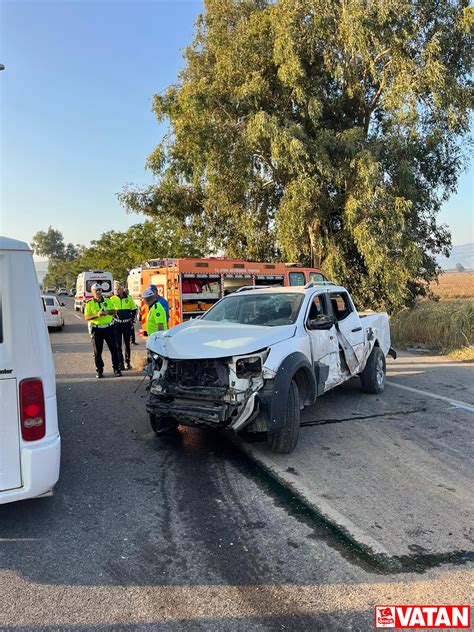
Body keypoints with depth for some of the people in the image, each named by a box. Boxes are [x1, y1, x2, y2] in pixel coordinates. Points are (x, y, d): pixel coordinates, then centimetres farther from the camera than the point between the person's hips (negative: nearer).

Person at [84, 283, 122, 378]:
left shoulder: (108, 301, 6)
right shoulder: (89, 303, -2)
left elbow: (113, 311, 7)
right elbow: (86, 317, -6)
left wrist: (107, 312, -15)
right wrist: (97, 315, -22)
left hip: (109, 327, 2)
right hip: (96, 329, -2)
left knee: (114, 349, 3)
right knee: (97, 352, 4)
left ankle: (117, 369, 13)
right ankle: (99, 370, 15)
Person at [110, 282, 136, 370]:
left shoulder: (129, 298, 1)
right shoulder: (112, 299, -2)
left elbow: (134, 310, 11)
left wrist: (131, 319, 4)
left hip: (127, 324, 1)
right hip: (117, 324, -1)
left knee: (127, 344, 10)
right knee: (118, 345, -1)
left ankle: (127, 362, 21)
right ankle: (121, 363, 6)